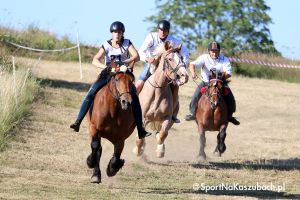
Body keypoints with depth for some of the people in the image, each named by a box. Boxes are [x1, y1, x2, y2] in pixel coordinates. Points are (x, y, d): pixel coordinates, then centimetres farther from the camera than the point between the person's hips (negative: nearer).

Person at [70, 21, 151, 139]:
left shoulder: (127, 43, 0)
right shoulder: (106, 45, -2)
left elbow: (136, 57, -15)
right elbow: (95, 60, -14)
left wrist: (124, 62, -30)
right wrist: (104, 66, -34)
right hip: (108, 74, 0)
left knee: (134, 97, -22)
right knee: (91, 94, -20)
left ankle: (141, 130, -21)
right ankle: (78, 122, -20)